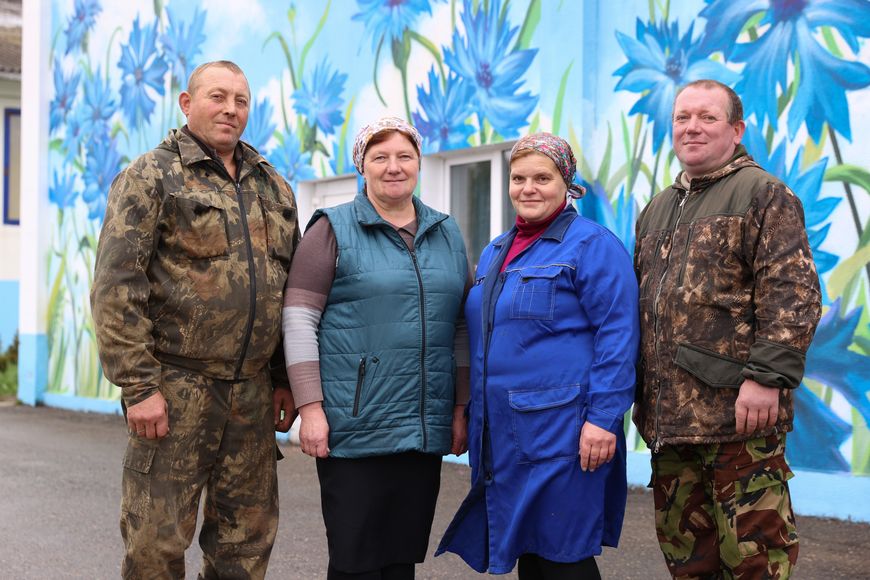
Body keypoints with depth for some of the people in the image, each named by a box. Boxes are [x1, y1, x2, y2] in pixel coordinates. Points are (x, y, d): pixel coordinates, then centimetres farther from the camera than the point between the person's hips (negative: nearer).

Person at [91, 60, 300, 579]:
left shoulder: (274, 188, 15)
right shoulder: (151, 177, -2)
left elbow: (291, 291, 18)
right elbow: (116, 287, -10)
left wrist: (286, 379, 12)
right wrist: (138, 385, -15)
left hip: (253, 392, 5)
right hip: (175, 390, -5)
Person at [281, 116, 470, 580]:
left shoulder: (447, 235, 13)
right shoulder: (334, 230, -1)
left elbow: (461, 329, 15)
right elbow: (299, 321, -6)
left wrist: (461, 408, 11)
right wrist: (310, 408, -12)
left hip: (426, 429, 4)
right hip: (355, 428, -4)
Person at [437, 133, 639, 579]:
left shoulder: (592, 245, -7)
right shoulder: (494, 252, 16)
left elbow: (617, 336, -13)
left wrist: (604, 418, -19)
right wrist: (470, 413, 19)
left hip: (560, 431, -7)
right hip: (501, 430, 7)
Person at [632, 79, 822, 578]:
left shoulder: (763, 194, -2)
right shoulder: (657, 210, 21)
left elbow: (793, 295, -12)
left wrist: (767, 377, -21)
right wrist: (641, 391, 20)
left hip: (738, 412, -7)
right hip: (668, 417, 7)